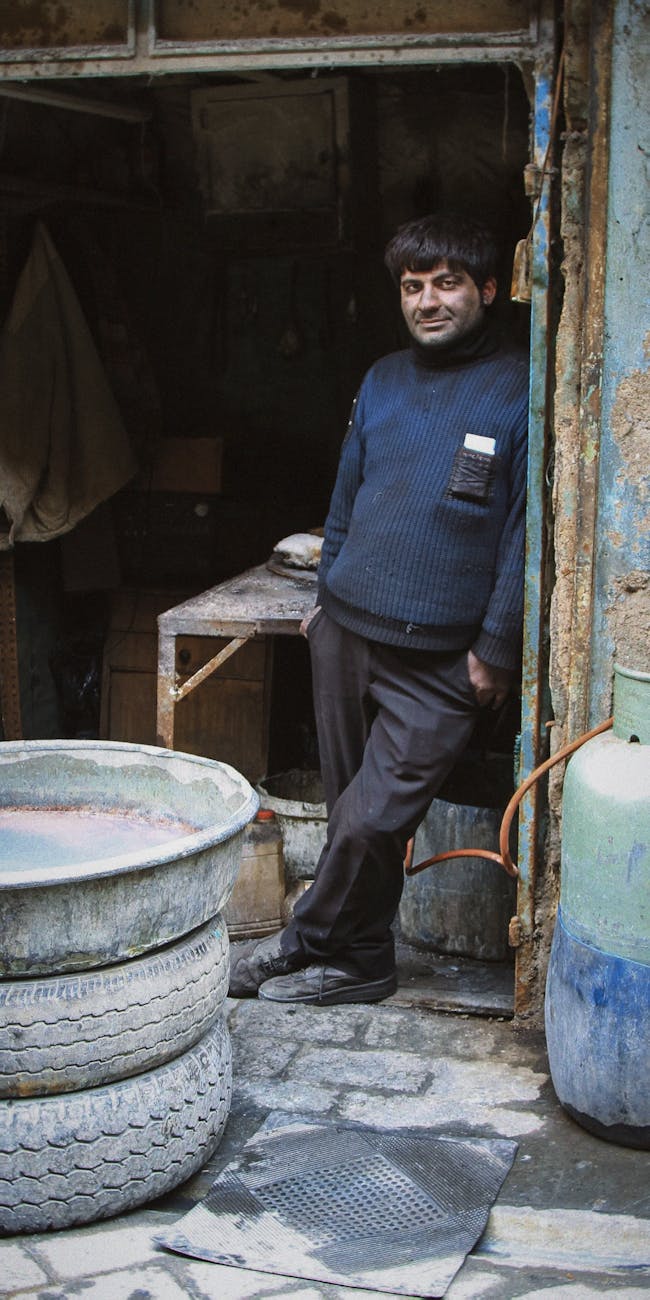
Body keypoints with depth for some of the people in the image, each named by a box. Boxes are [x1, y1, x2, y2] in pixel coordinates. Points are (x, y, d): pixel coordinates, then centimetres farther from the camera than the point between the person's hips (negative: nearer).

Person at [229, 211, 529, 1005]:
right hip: (346, 631, 5)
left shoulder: (518, 391, -6)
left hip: (440, 660, -5)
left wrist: (496, 649, -9)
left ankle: (309, 944, 14)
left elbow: (525, 531, -7)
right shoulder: (382, 381, 12)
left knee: (371, 820, -6)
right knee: (351, 810, 11)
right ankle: (360, 963, 25)